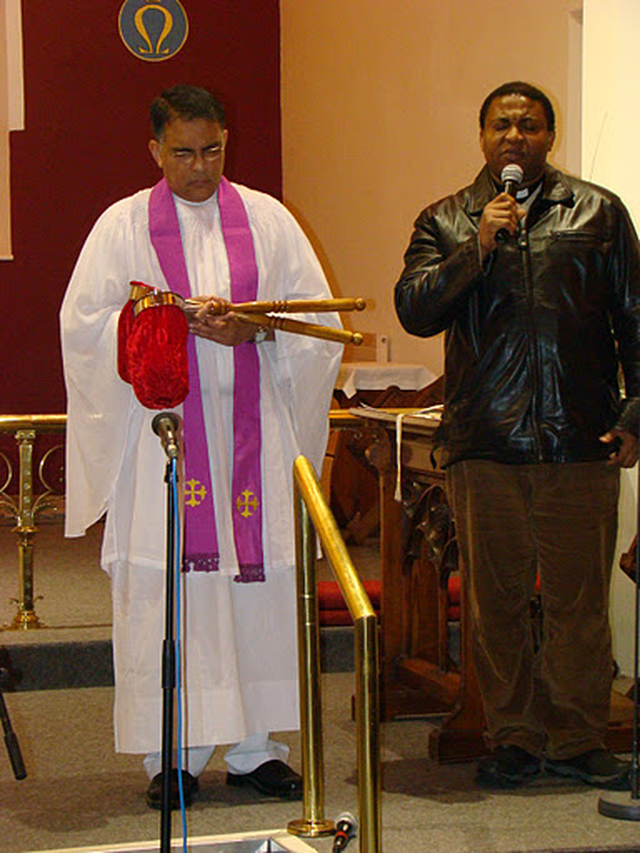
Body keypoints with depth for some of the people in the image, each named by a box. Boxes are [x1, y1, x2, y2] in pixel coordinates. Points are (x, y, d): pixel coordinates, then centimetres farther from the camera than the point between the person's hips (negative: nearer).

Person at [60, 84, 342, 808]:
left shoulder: (267, 220, 10)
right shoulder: (123, 226, 6)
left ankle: (254, 747, 10)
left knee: (257, 583, 1)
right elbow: (83, 323, -2)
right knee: (167, 591, -3)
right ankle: (173, 755, 5)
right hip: (163, 433, -1)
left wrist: (253, 331, -12)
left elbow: (320, 321, 6)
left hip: (252, 433, 2)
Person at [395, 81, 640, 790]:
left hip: (580, 439, 0)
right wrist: (479, 246, -11)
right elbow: (415, 310, -1)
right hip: (485, 440, 1)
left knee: (579, 598, 2)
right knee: (496, 599, 5)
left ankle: (576, 739, 13)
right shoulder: (446, 222, 11)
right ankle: (512, 738, 16)